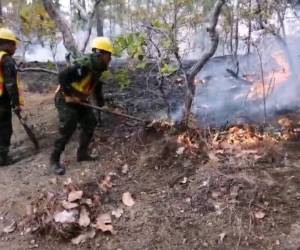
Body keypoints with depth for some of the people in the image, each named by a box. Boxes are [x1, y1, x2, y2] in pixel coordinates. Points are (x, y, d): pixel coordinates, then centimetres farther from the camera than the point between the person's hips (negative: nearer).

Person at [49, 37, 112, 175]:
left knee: (90, 123, 8)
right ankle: (54, 160, -4)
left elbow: (97, 87, 17)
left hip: (80, 100, 9)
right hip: (65, 99, -9)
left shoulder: (97, 67, 4)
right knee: (67, 129, -15)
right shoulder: (83, 65, -27)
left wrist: (102, 104, 13)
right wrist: (70, 95, -25)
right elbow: (62, 76, -33)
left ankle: (82, 153, 20)